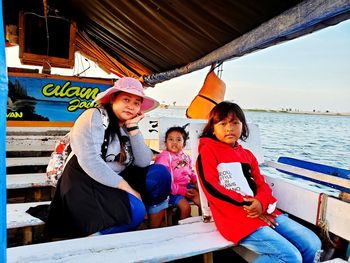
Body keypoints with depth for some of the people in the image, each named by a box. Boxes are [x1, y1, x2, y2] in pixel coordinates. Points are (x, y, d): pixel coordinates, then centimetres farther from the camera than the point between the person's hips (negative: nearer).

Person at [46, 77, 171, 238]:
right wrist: (126, 186, -23)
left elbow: (144, 163, -3)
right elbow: (89, 161, -24)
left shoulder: (127, 128, 9)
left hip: (116, 181, 7)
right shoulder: (94, 117, -11)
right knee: (135, 211, -29)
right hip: (84, 184, -7)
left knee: (160, 174, -10)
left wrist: (133, 128, -9)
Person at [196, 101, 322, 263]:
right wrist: (247, 205, -13)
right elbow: (212, 189, -11)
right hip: (236, 218, -7)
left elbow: (262, 185, 12)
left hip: (263, 212, 7)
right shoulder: (208, 151, -1)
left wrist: (260, 203, -12)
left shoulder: (247, 154, 19)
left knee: (313, 244, 0)